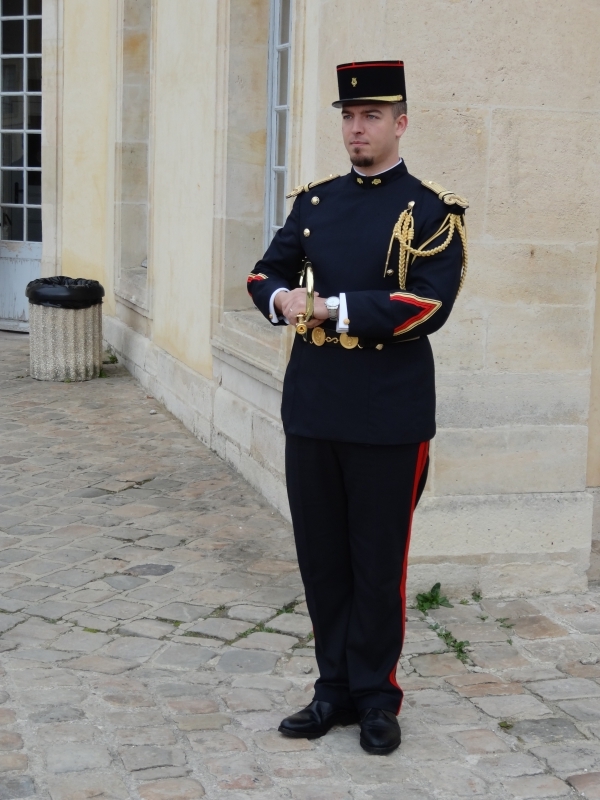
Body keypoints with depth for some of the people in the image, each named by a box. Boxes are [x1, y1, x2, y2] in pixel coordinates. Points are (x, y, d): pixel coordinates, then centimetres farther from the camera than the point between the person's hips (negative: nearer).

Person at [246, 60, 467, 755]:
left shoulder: (431, 210, -4)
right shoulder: (314, 201, 11)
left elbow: (429, 304, -16)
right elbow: (265, 274, 11)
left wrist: (333, 307, -19)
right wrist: (282, 297, -12)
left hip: (389, 413, -4)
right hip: (312, 405, 5)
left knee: (378, 560, 5)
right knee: (320, 555, 10)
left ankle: (375, 697, 20)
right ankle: (335, 689, 24)